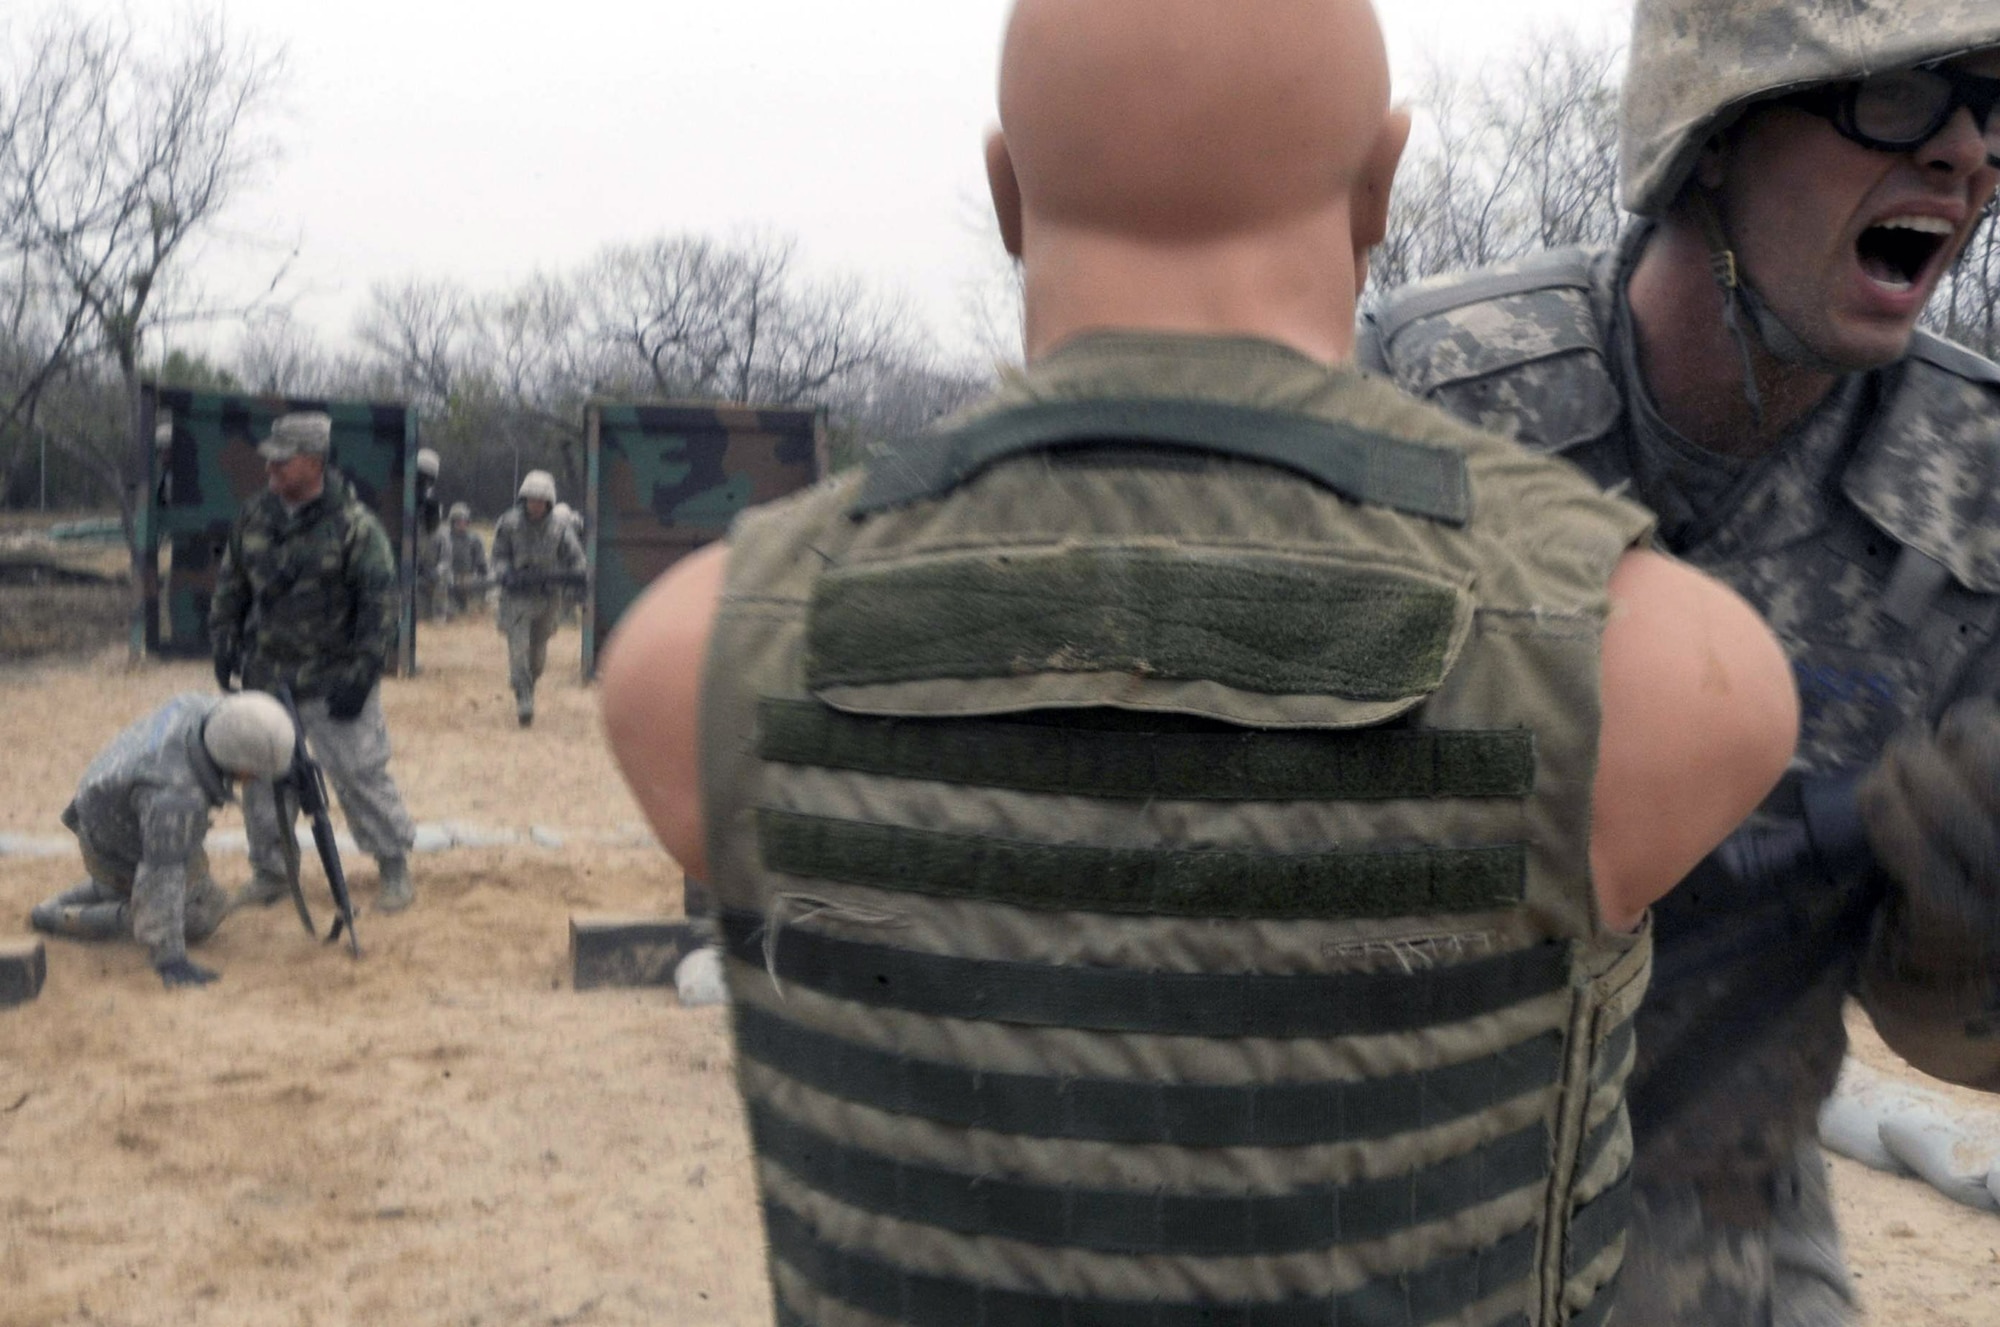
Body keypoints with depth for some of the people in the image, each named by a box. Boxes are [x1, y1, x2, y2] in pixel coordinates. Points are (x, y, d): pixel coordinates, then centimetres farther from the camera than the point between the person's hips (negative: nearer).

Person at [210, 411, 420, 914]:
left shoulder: (354, 526, -13)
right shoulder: (256, 516, 5)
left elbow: (379, 604, -12)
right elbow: (230, 584, 17)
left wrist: (361, 674, -15)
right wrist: (224, 643, 9)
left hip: (333, 679, -5)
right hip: (266, 674, 5)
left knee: (359, 773, -3)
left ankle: (394, 865, 12)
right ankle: (269, 870, 24)